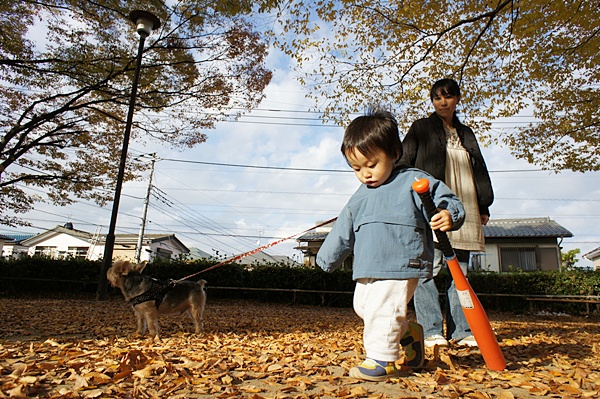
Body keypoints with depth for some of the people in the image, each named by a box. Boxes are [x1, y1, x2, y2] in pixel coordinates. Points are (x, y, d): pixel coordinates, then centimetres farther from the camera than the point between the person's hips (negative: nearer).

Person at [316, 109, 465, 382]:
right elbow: (343, 231, 20)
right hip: (367, 270, 8)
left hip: (400, 266, -8)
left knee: (382, 311, -10)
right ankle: (409, 332, 32)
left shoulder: (414, 182, -5)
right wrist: (326, 260, 23)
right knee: (362, 307, 17)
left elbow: (447, 201, -8)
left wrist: (449, 216, -31)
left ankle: (381, 360, 8)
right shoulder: (360, 197, 14)